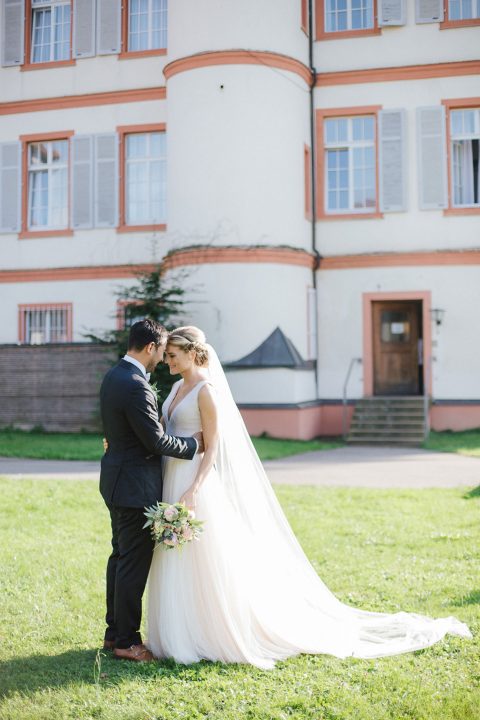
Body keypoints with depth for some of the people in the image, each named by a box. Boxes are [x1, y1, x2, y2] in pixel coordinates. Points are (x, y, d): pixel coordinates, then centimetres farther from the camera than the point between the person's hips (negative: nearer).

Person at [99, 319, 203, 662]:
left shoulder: (113, 376, 8)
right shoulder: (136, 386, -23)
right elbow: (155, 440, -21)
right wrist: (192, 443, -6)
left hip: (118, 480, 10)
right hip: (136, 486, -10)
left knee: (121, 556, 17)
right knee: (135, 562, 0)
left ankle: (115, 632, 28)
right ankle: (126, 641, 11)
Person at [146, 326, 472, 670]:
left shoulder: (207, 389, -14)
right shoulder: (179, 387, 13)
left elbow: (213, 448, -16)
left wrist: (193, 490, -22)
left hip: (196, 481, -9)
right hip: (172, 479, 9)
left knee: (210, 565, -1)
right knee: (178, 566, 13)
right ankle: (182, 634, 23)